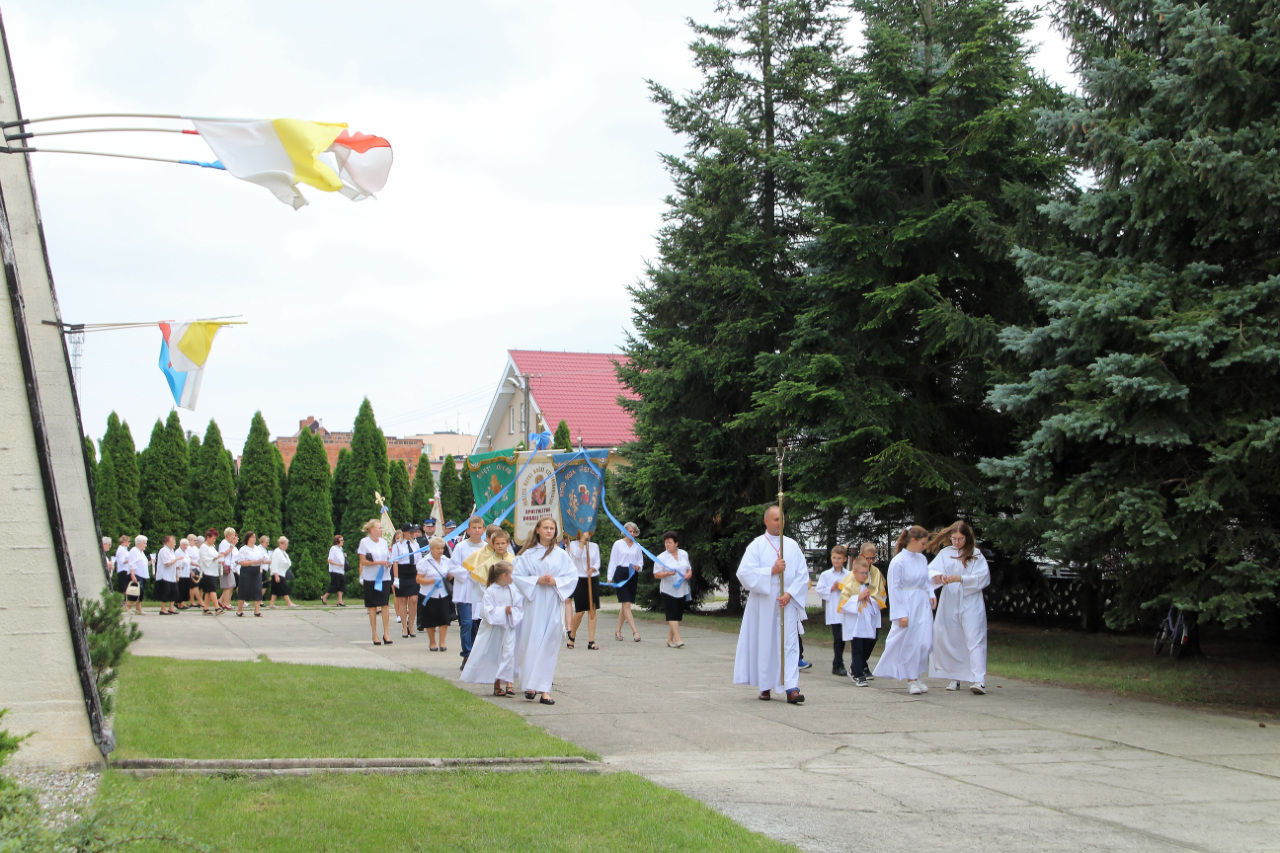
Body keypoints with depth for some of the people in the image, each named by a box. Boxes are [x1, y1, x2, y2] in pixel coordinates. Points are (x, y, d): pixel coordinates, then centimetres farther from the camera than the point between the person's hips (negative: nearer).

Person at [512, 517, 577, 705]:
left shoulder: (561, 555, 8)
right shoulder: (529, 554, 4)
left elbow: (573, 576, 5)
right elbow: (516, 575, 0)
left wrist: (556, 581, -11)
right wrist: (537, 580, -12)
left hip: (553, 604, 1)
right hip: (534, 603, -1)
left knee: (550, 644, -2)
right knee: (532, 642, -3)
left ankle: (544, 688, -3)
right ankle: (530, 685, 7)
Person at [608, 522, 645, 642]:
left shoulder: (637, 546, 13)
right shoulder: (618, 544, 4)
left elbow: (641, 562, 17)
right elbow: (612, 561, 3)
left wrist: (638, 567, -7)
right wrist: (610, 577, -3)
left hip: (633, 575, 4)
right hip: (621, 574, -4)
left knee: (625, 604, 6)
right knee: (626, 603, -13)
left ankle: (618, 631, 17)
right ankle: (635, 631, -18)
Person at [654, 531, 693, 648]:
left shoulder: (684, 554, 10)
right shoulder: (662, 558, -4)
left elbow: (689, 568, 20)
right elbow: (656, 574, -6)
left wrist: (689, 574, -3)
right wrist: (667, 574, -23)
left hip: (681, 590, 5)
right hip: (668, 590, -5)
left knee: (678, 616, 6)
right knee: (672, 616, -13)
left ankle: (670, 639, 16)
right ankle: (677, 639, -16)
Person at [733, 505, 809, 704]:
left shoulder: (793, 546, 9)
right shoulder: (757, 545, 1)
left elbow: (803, 574, 5)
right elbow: (745, 572, -9)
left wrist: (790, 593, -9)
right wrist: (772, 571, -15)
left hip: (787, 604, 1)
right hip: (763, 604, -1)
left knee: (790, 643, -7)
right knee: (764, 644, 3)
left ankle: (791, 688, -12)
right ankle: (765, 687, 14)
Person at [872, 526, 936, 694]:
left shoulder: (922, 559, 7)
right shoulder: (898, 561, -12)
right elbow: (894, 589, -11)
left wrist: (930, 595, 0)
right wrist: (901, 614, -13)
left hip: (923, 606, 6)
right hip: (907, 606, -6)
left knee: (924, 642, 1)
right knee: (909, 644, -1)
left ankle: (916, 677, 13)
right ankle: (911, 680, 11)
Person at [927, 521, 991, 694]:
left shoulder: (976, 555, 2)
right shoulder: (945, 553, 10)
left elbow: (983, 577, -7)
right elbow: (931, 571, 0)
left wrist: (961, 579, -19)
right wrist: (939, 577, -23)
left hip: (970, 603, -4)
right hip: (949, 603, 4)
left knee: (974, 639, -12)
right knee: (950, 640, 5)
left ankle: (978, 680, -21)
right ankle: (954, 678, 15)